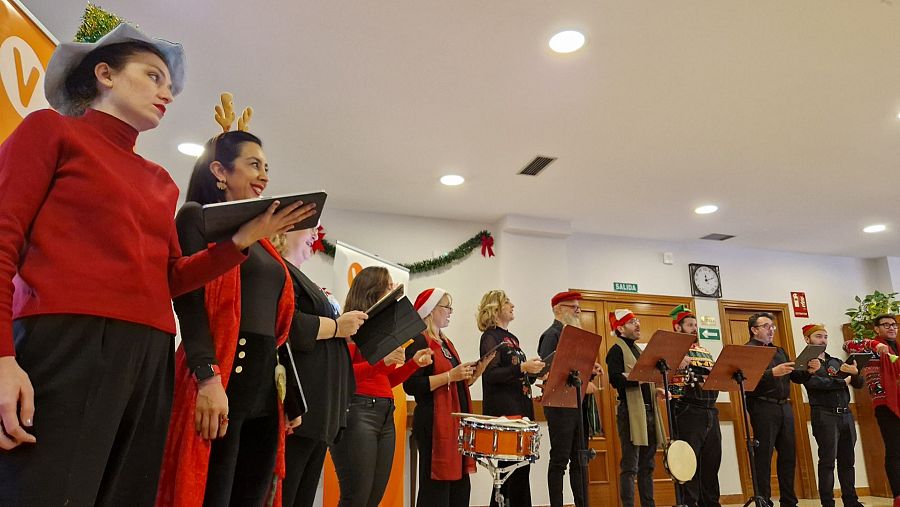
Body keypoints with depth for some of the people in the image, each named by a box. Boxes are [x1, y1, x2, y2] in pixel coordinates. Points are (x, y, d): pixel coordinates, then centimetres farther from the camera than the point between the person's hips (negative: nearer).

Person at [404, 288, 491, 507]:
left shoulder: (446, 342, 18)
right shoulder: (419, 342, -9)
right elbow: (412, 386, -20)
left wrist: (478, 369, 7)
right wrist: (450, 376, -21)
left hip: (456, 421, 9)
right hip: (434, 423, -9)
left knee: (460, 486, 12)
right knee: (436, 488, -4)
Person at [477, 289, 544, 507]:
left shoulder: (512, 338, 19)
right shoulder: (490, 336, -6)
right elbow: (491, 374, -17)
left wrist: (534, 371, 6)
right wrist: (522, 368, -25)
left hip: (521, 408, 8)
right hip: (503, 410, -8)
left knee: (521, 466, 10)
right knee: (509, 467, -4)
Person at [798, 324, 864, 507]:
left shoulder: (837, 362, 18)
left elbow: (859, 384, 12)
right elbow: (814, 382, -18)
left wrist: (855, 373, -11)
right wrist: (843, 382, -6)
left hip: (846, 414, 6)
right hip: (824, 415, -6)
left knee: (847, 461, 9)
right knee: (828, 461, -4)